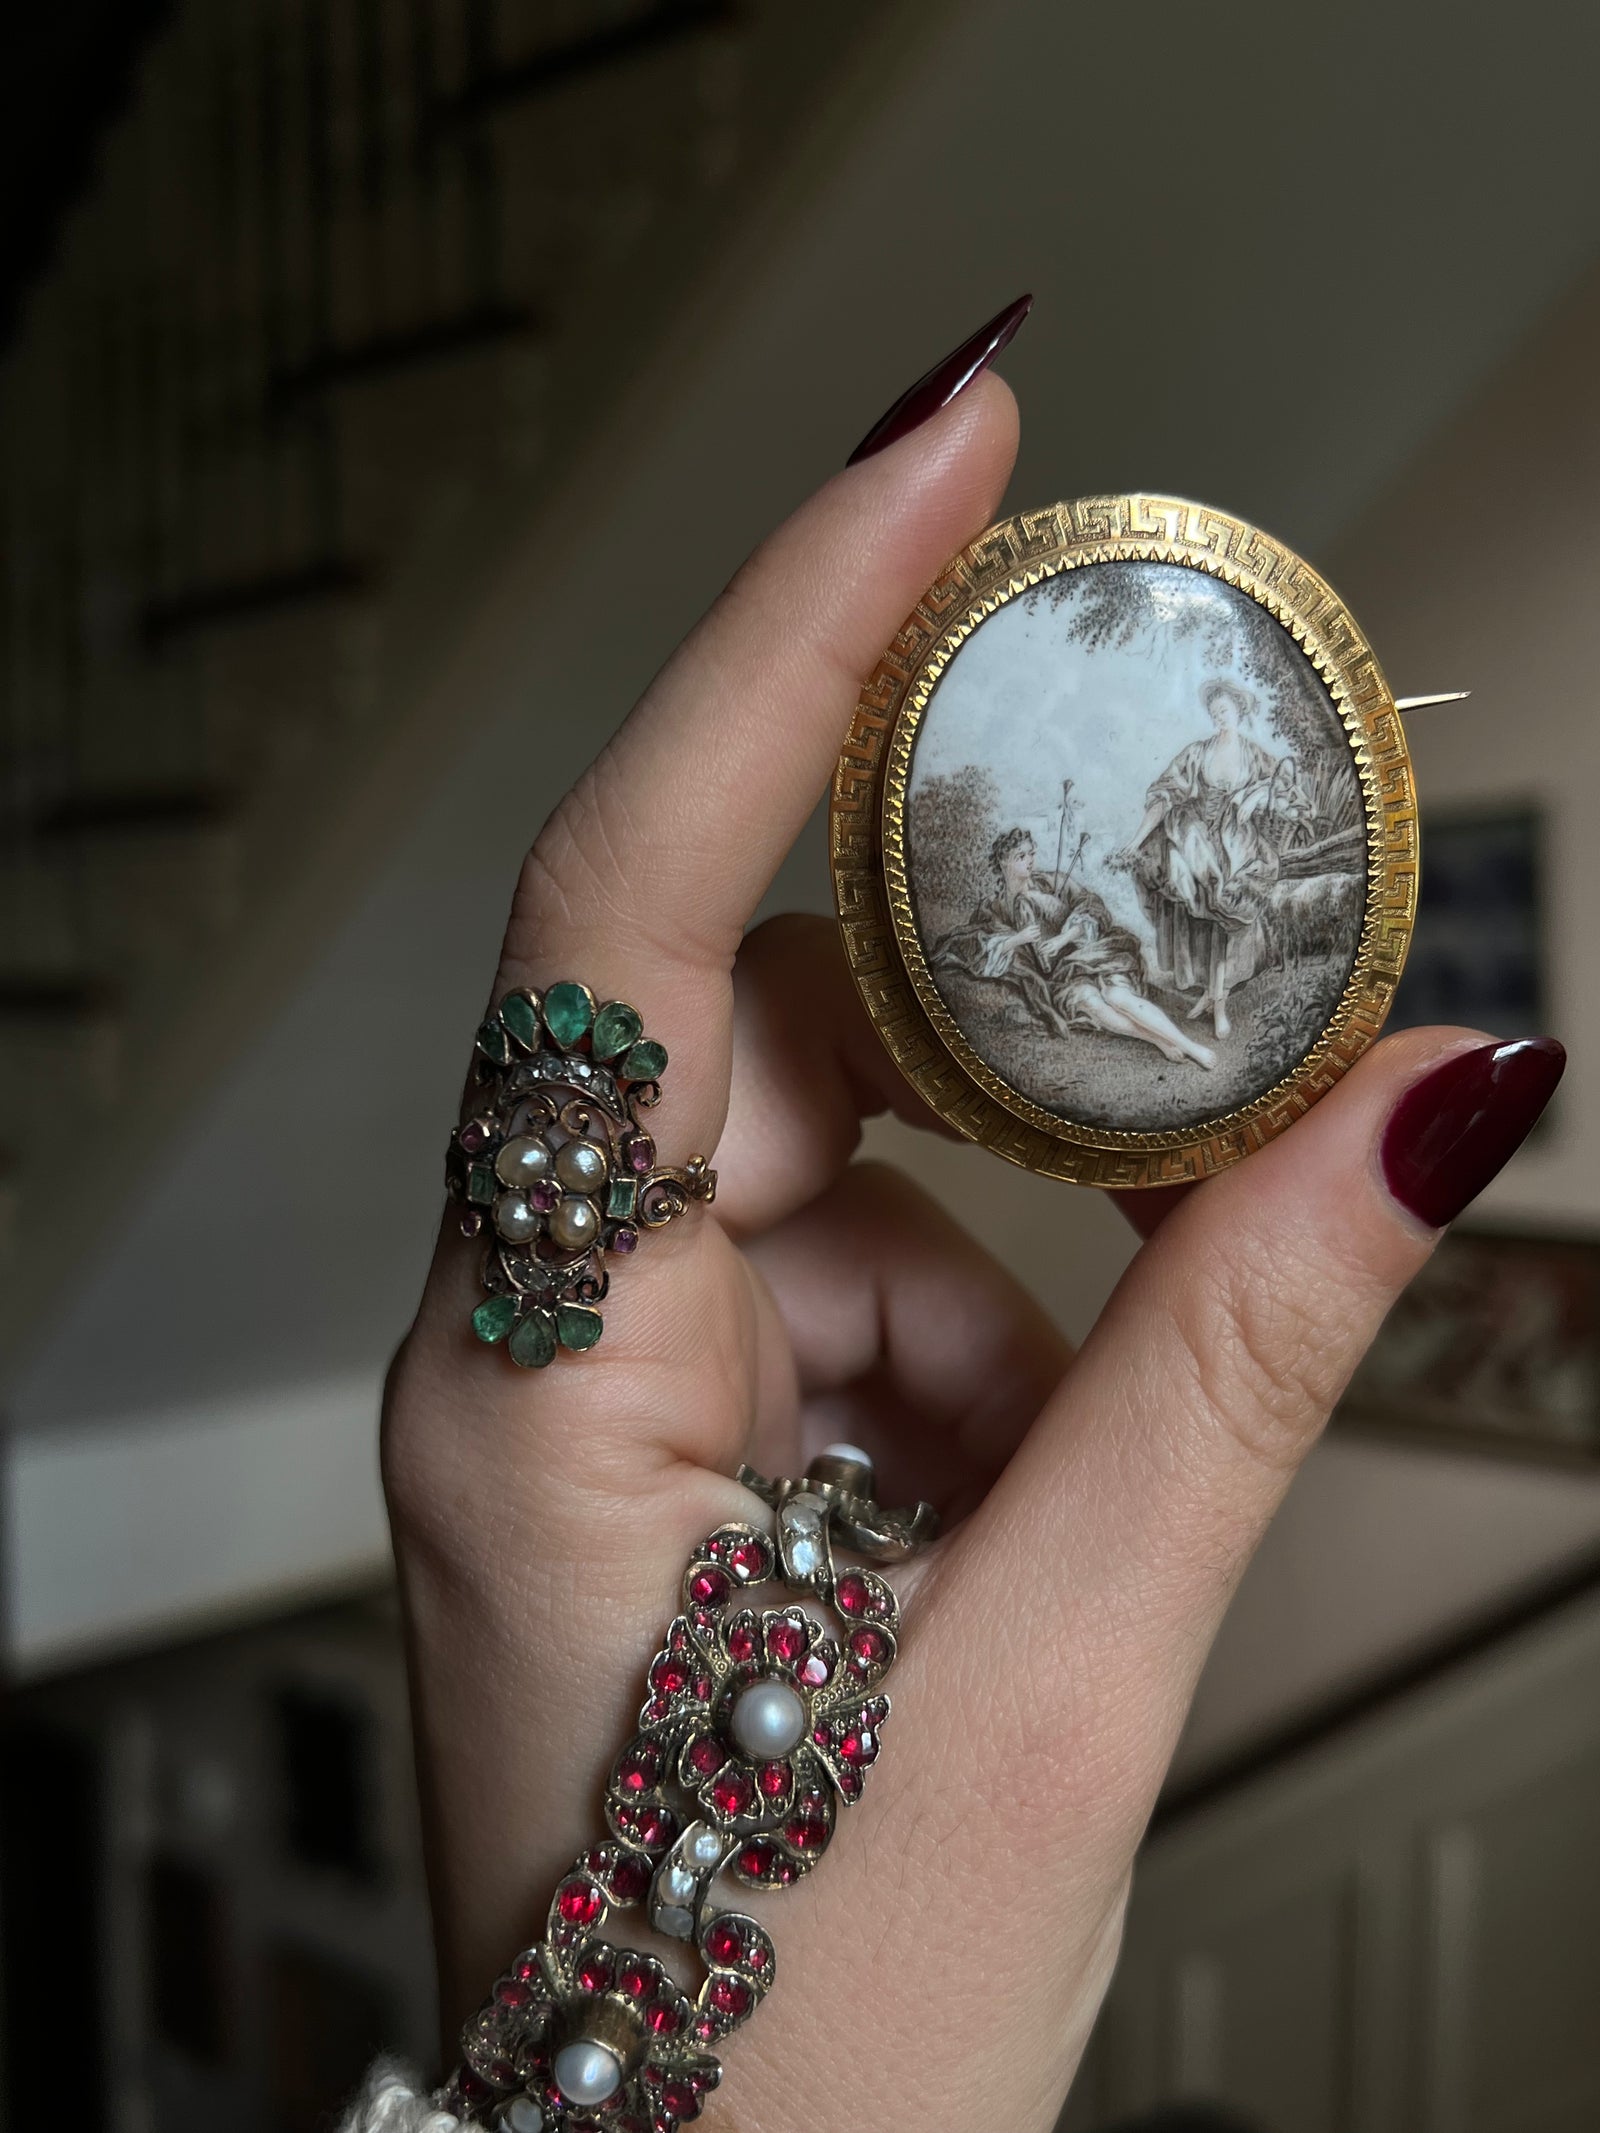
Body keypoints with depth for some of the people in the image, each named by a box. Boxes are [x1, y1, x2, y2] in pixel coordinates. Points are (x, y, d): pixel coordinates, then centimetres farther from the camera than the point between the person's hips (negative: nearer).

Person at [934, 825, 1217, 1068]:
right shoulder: (996, 910, 10)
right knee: (1088, 1000, -35)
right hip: (1057, 975, 0)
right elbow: (956, 946, -2)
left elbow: (1090, 907, 0)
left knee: (1117, 995, -31)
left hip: (1086, 953, 0)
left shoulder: (1050, 883, 11)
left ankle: (1189, 1046, -38)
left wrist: (1061, 940, -17)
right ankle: (1160, 1040, -39)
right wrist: (1016, 939, -12)